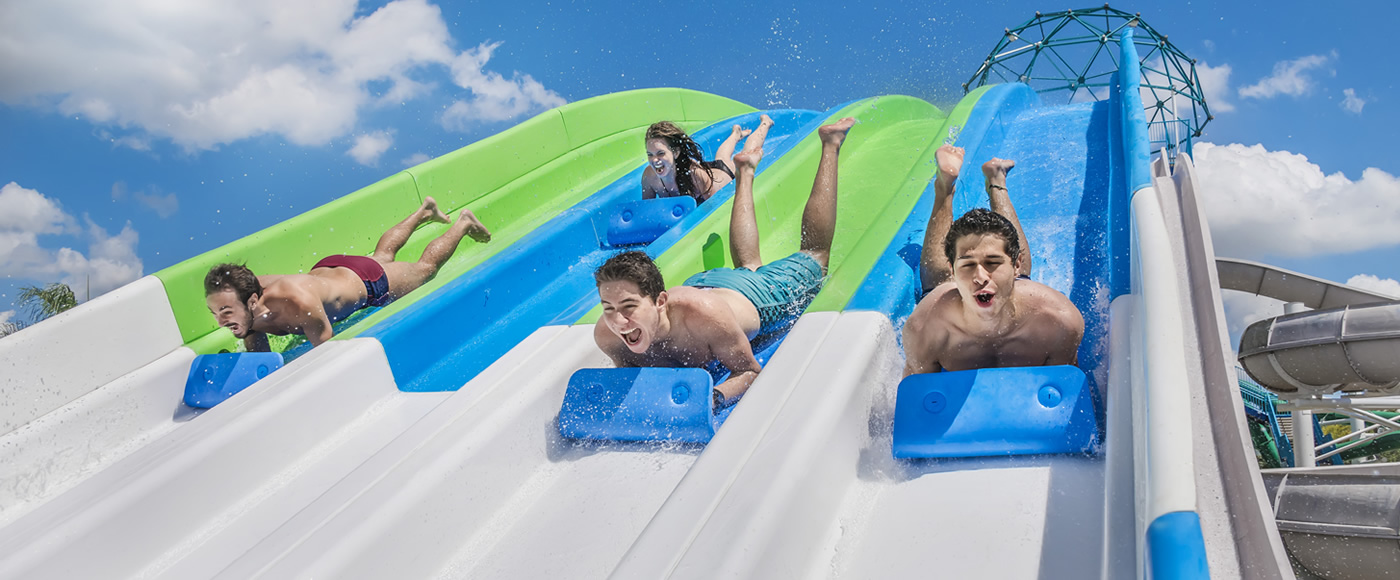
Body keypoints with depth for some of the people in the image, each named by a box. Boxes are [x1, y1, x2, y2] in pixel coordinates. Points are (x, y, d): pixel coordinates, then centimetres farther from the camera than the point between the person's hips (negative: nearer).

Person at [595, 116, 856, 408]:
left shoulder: (705, 314, -50)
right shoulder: (606, 333, -35)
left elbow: (750, 371, -35)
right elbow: (626, 365, -11)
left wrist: (712, 398, -55)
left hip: (759, 297, -3)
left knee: (814, 256, 27)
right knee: (748, 266, 38)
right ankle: (746, 169, 54)